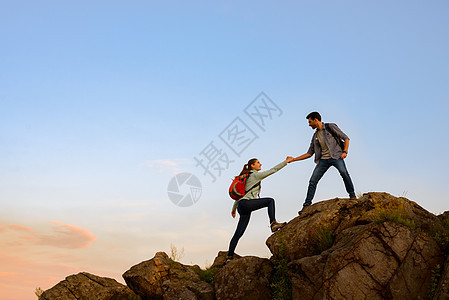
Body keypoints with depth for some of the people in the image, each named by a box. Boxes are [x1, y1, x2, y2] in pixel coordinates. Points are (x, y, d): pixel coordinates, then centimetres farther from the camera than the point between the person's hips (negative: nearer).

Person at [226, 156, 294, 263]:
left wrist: (234, 208, 36)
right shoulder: (255, 175, 1)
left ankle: (229, 257, 4)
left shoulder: (247, 177, 27)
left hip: (242, 207, 9)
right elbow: (272, 170, -3)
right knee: (270, 200, -7)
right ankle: (273, 224, -19)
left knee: (238, 234, 6)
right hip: (245, 203, -9)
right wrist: (286, 162, 0)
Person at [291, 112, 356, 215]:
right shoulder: (315, 136, 18)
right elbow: (309, 153, 19)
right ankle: (306, 205, 2)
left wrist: (345, 152, -14)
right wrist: (294, 159, 14)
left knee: (343, 172, -33)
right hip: (323, 159, 5)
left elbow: (345, 138, 2)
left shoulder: (330, 127, 3)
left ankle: (352, 195, -19)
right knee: (312, 181, -5)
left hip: (335, 156, -5)